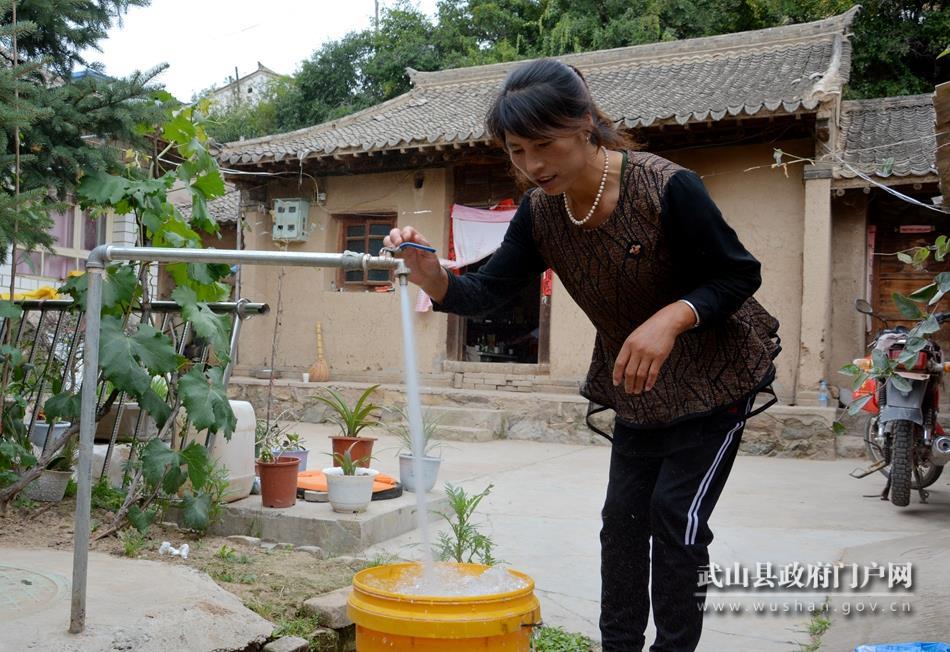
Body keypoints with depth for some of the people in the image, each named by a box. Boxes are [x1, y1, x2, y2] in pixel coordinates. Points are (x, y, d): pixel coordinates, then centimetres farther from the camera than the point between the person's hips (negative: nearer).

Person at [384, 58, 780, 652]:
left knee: (676, 515, -8)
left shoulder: (668, 188, -29)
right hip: (637, 389, 6)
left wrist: (673, 317, -39)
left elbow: (740, 276, -21)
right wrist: (433, 279, -33)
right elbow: (487, 292, -12)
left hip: (715, 377, -6)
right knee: (623, 516, 8)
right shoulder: (540, 212, -10)